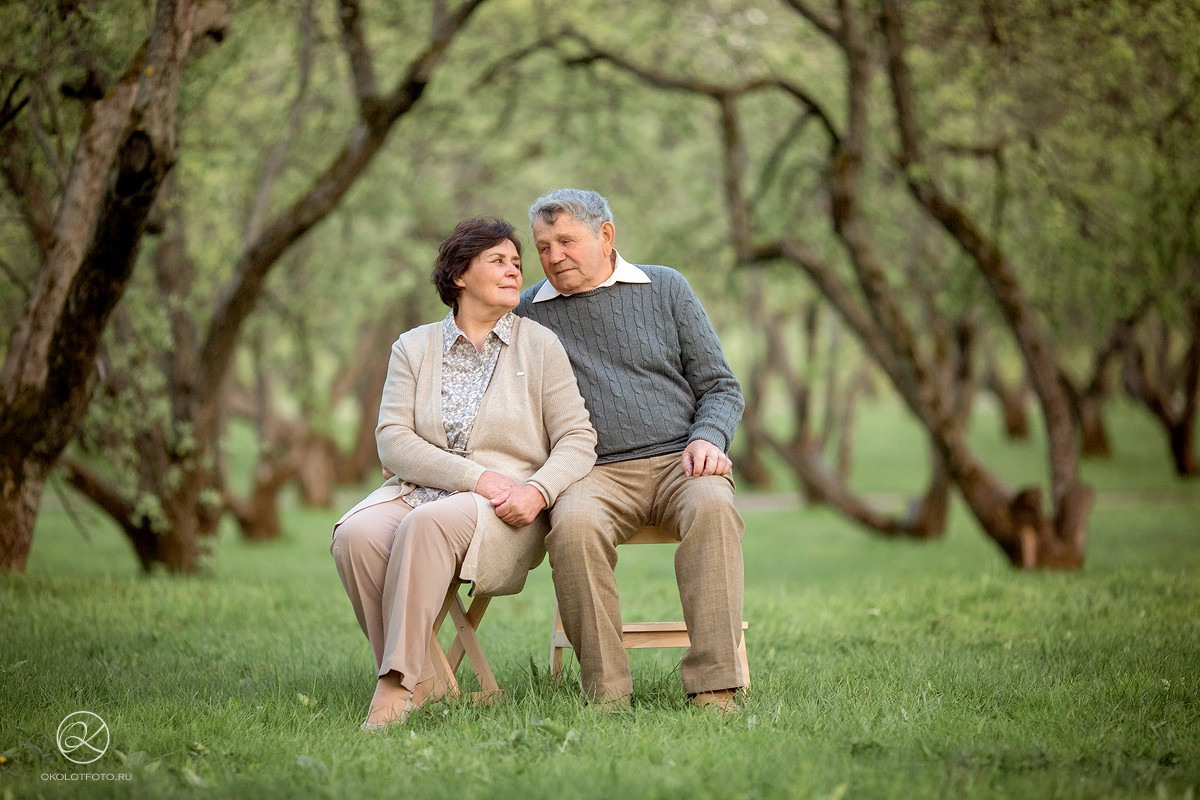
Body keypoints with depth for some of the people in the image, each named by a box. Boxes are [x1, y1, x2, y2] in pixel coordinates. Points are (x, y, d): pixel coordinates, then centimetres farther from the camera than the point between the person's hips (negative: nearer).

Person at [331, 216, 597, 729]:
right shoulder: (413, 347, 12)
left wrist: (538, 490, -17)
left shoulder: (539, 345, 9)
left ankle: (397, 684, -32)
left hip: (505, 513, -2)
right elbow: (392, 440, -1)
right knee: (355, 535, -30)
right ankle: (420, 680, -19)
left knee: (427, 523, -35)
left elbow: (577, 440, 4)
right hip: (418, 490, 2)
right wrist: (475, 477, -14)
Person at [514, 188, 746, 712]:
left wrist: (707, 439, -9)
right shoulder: (529, 312, 14)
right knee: (573, 523, -36)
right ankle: (605, 691, -30)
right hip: (596, 473, 0)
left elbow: (721, 387, 13)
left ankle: (713, 687, -36)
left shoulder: (665, 288, 13)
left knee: (712, 507, -35)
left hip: (678, 460, 0)